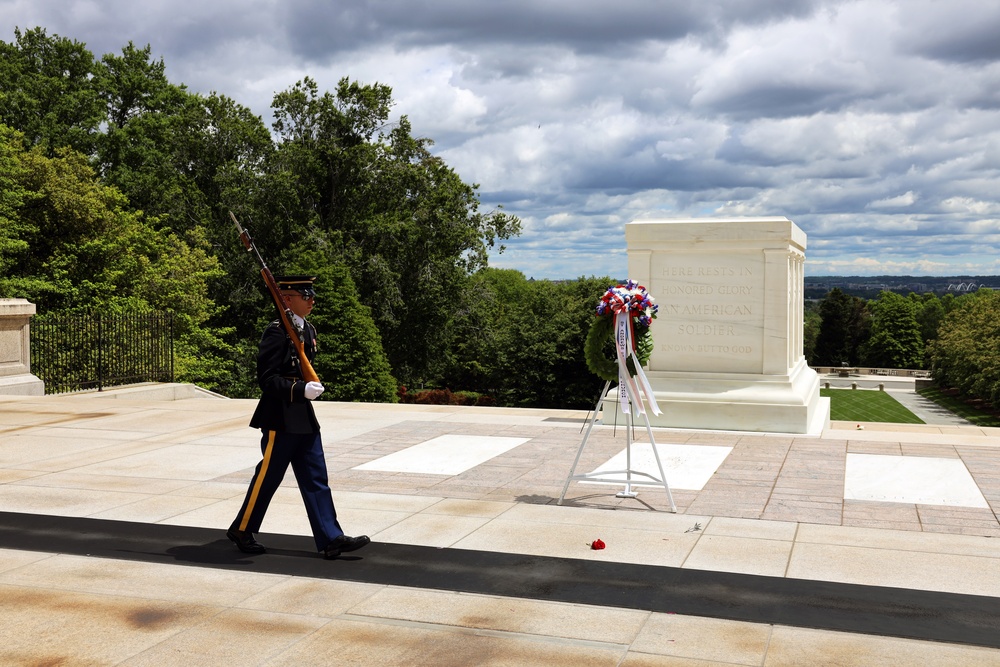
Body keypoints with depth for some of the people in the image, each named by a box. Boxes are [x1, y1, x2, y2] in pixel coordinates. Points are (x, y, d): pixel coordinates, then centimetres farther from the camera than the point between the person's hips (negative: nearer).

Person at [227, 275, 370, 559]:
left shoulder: (308, 330, 13)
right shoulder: (276, 332, -14)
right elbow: (267, 378, -19)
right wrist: (302, 390, -26)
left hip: (305, 418, 8)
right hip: (281, 418, -8)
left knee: (316, 478, 6)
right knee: (267, 477, 3)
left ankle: (331, 538, 7)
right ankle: (241, 530, 21)